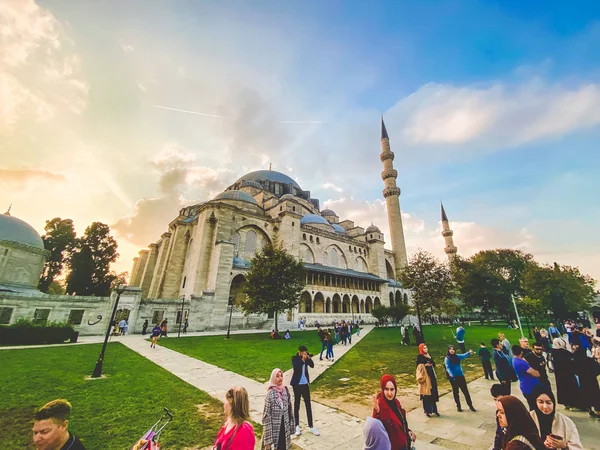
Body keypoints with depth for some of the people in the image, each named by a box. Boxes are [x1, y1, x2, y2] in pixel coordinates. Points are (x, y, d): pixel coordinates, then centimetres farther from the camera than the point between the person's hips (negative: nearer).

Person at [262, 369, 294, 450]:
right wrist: (267, 439, -14)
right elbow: (266, 416, -16)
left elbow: (289, 410, 6)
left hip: (284, 428, 5)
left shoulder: (285, 390, -3)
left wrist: (290, 427, 9)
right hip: (274, 430, -5)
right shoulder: (270, 394, -20)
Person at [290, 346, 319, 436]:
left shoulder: (306, 358, -3)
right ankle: (297, 426, 25)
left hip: (305, 384, 4)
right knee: (297, 405, 10)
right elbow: (295, 367, -29)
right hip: (297, 384, -3)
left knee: (308, 405, 9)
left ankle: (311, 427, 20)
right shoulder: (294, 358, -14)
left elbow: (312, 365, -12)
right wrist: (302, 359, -34)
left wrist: (309, 358, -27)